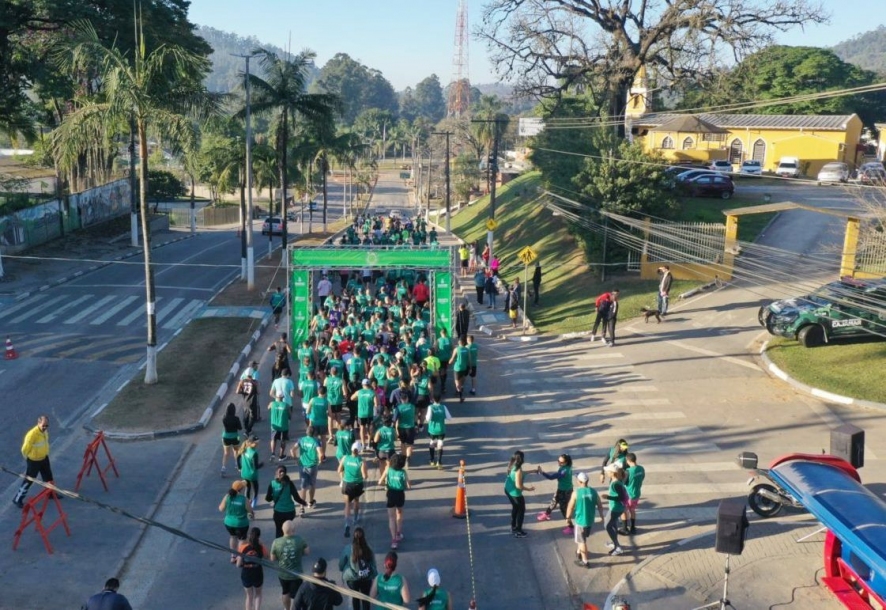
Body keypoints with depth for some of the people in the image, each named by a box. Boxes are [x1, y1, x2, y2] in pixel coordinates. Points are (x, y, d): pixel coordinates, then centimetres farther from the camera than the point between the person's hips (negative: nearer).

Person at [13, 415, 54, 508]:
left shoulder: (45, 431, -8)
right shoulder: (32, 434, -33)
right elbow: (25, 449, -21)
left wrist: (45, 453, 16)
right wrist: (29, 458, -4)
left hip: (44, 458, 7)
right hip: (33, 461, -7)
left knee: (48, 477, 23)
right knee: (28, 481, 6)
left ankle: (51, 493, 45)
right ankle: (17, 499, 23)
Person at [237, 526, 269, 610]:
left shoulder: (243, 547, -17)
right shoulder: (261, 547, -16)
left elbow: (239, 564, -14)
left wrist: (237, 559, 9)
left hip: (245, 576, 0)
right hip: (258, 575, 0)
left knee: (249, 596, 24)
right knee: (258, 594, 28)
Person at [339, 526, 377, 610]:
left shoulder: (347, 548, -19)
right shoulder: (369, 549, -17)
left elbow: (341, 564, -7)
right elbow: (373, 565, -8)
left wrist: (343, 570, 14)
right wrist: (375, 576, 7)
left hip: (352, 578, 0)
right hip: (366, 578, 0)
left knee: (355, 597, 24)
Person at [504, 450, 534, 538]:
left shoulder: (511, 465, -4)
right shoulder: (518, 470, -31)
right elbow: (518, 486, -29)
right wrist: (528, 489, -14)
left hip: (508, 490, 8)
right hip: (515, 493, -8)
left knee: (515, 508, 28)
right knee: (521, 510, 13)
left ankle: (513, 527, 41)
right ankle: (518, 532, 22)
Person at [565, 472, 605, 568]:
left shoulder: (576, 492, -18)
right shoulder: (593, 491, -4)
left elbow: (570, 506, -10)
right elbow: (600, 505, 4)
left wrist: (568, 516, 6)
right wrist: (601, 516, 19)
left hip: (580, 520, -5)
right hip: (590, 520, 5)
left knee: (582, 541, 8)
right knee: (583, 538, 27)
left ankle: (585, 561, 15)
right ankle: (579, 552, 45)